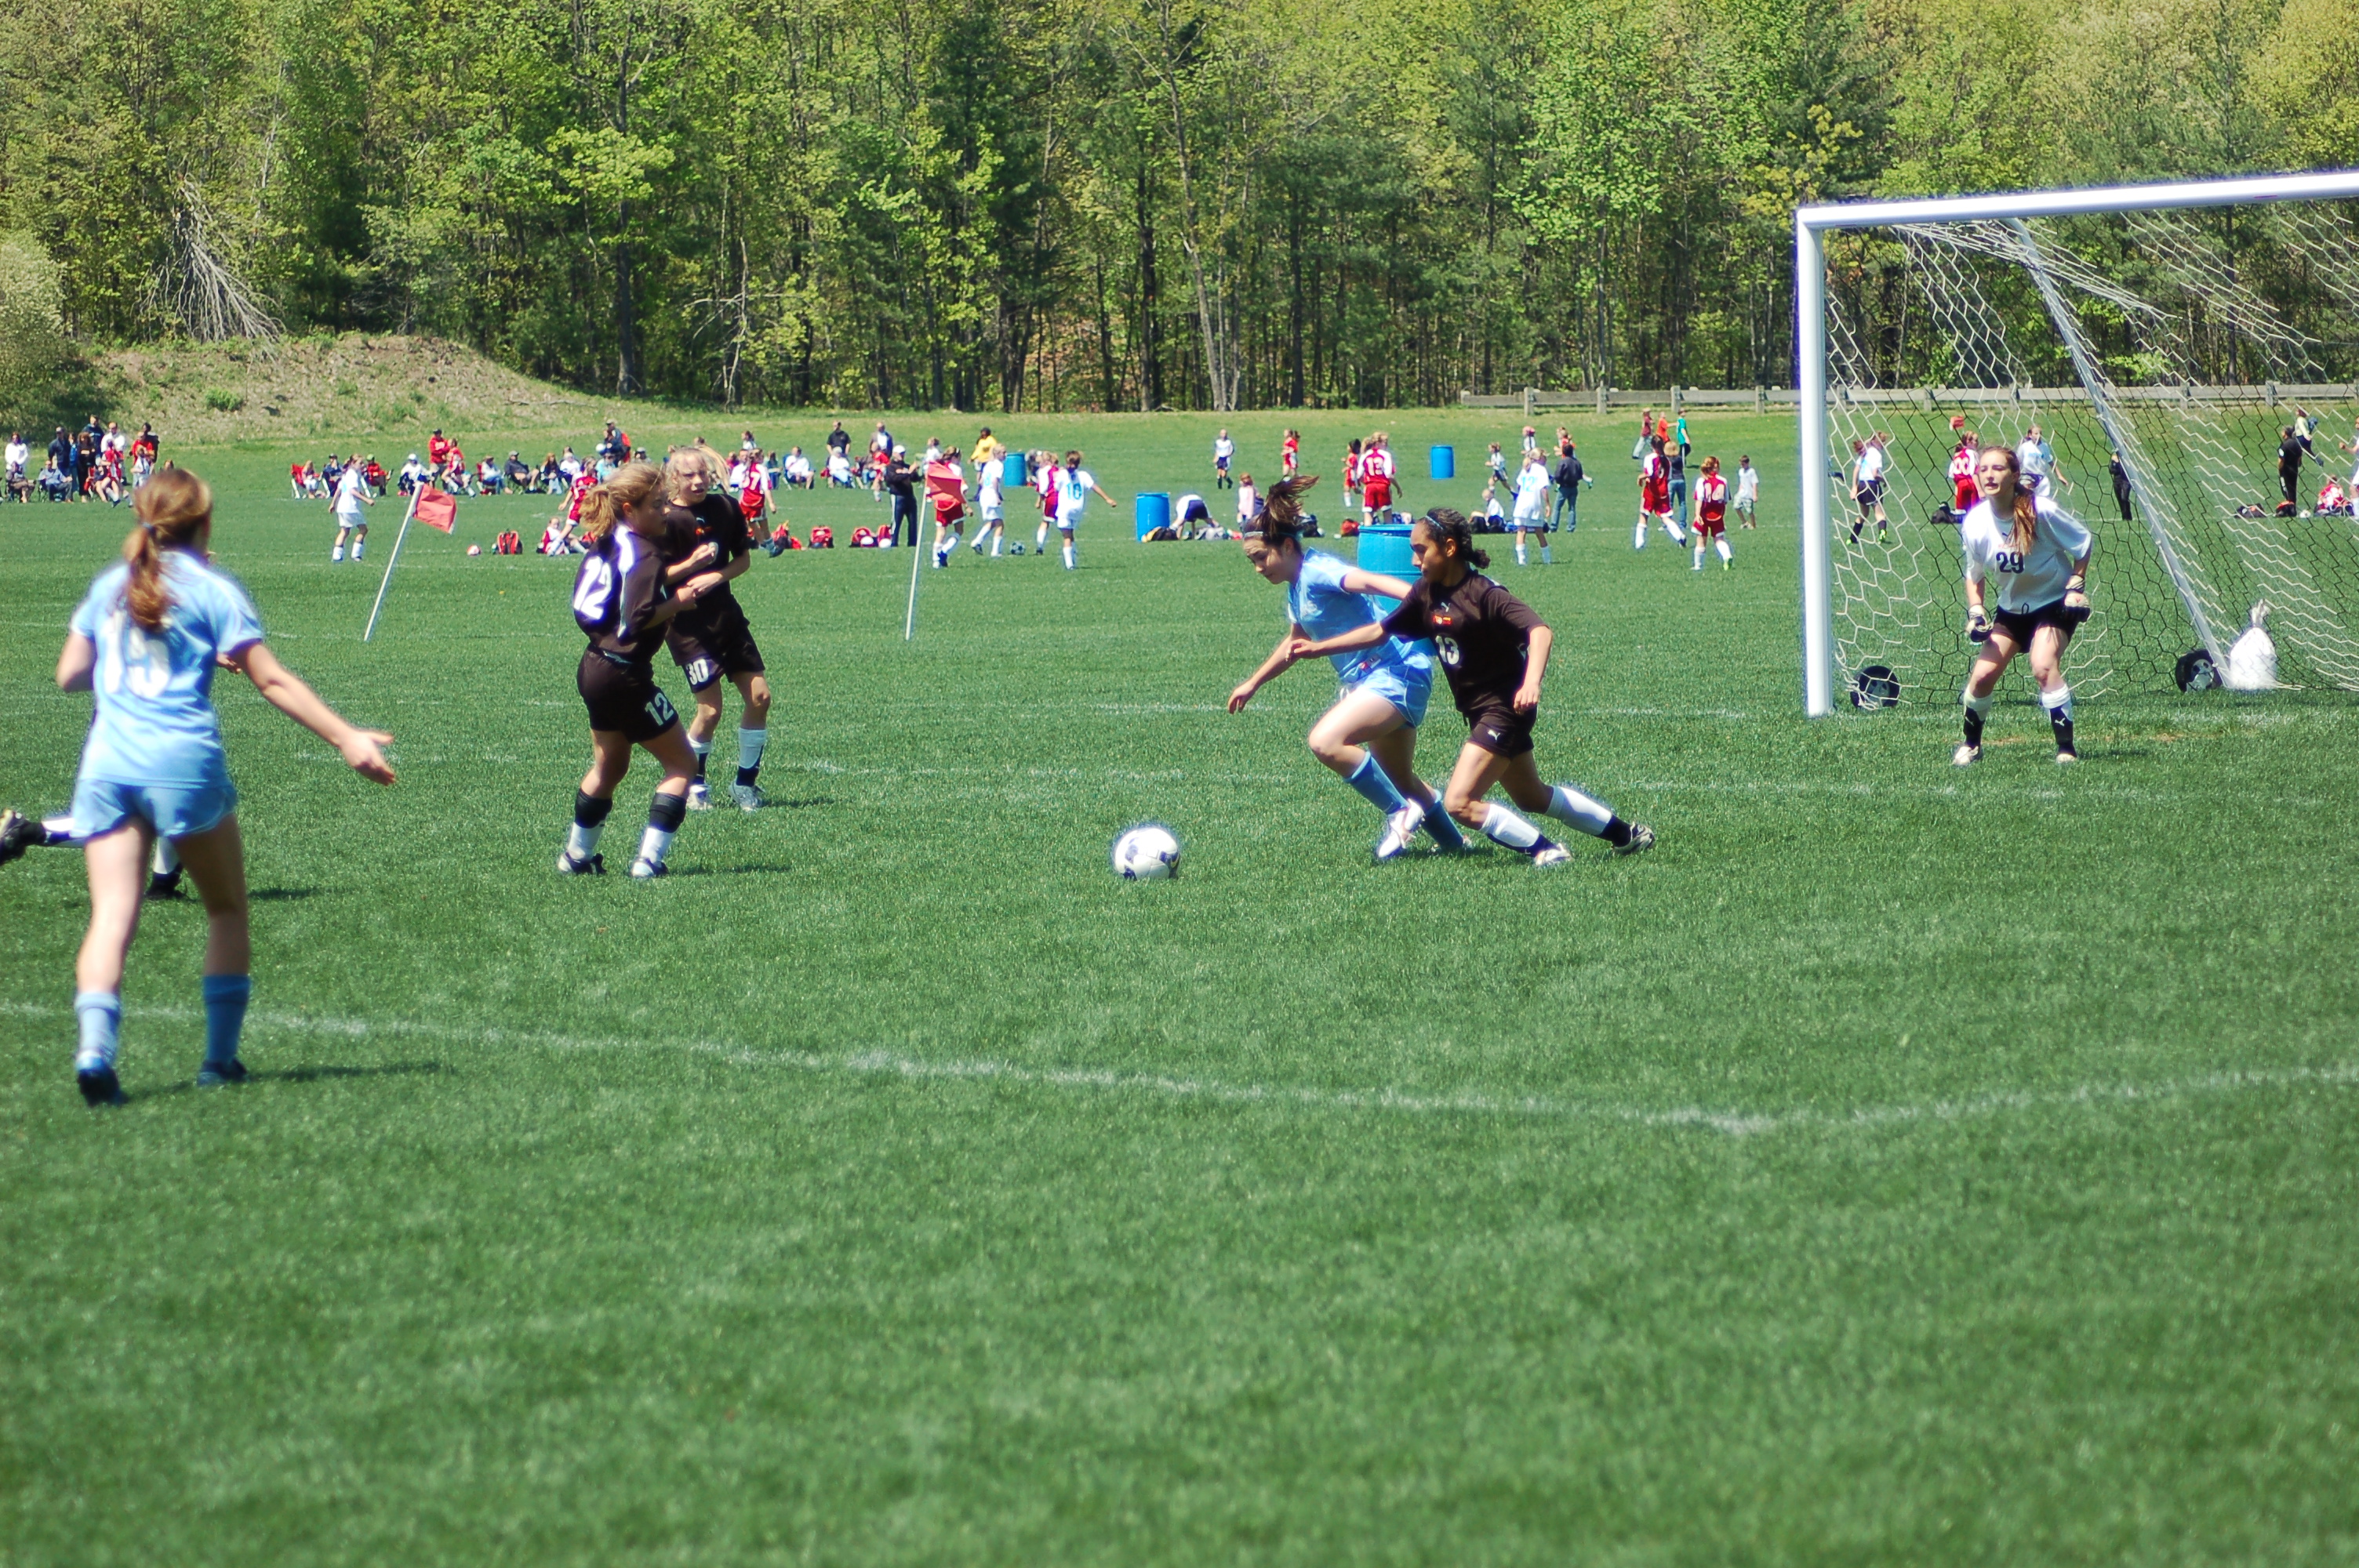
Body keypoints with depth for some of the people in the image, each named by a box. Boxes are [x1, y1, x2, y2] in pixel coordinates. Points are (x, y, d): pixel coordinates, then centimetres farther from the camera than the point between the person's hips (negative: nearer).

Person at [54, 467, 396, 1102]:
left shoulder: (110, 585, 14)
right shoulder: (210, 588, 2)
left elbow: (69, 674, 19)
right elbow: (271, 680, -4)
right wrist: (346, 738, -5)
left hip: (107, 762, 3)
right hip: (183, 760, -3)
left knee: (112, 916, -5)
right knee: (227, 911, 13)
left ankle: (95, 1046, -26)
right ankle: (220, 1058, 11)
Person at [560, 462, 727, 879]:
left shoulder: (605, 546, 9)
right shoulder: (643, 553, -17)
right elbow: (640, 617, -26)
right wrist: (681, 601, -12)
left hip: (594, 668, 9)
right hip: (626, 675, -9)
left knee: (609, 766, 26)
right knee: (681, 763, 3)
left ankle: (577, 856, 35)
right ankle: (649, 859, -3)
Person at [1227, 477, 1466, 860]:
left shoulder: (1316, 573, -16)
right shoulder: (1296, 589, 14)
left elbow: (1369, 581, -35)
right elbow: (1295, 642, 33)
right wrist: (1252, 684, 42)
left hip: (1399, 672, -11)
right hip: (1369, 677, 11)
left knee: (1324, 742, -26)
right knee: (1399, 778, 20)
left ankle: (1400, 813, -12)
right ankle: (1453, 839, 38)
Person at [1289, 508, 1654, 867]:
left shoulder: (1484, 595, -22)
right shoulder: (1427, 593, 1)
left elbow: (1540, 631, -32)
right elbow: (1379, 632, 9)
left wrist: (1532, 682, -49)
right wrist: (1317, 646, 5)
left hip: (1504, 707, -9)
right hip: (1481, 712, 9)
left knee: (1459, 802, -17)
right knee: (1531, 797, 22)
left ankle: (1546, 851, -5)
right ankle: (1624, 833, 36)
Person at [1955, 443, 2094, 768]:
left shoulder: (2041, 512, -23)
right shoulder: (1975, 523, -12)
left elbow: (2082, 544, -7)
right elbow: (1974, 574, 5)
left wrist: (2076, 586, -15)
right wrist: (1976, 611, -8)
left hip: (2055, 603, -4)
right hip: (2011, 607, 4)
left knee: (2043, 666, -26)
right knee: (1982, 674, -5)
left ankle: (2066, 747, -17)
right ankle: (1971, 744, 20)